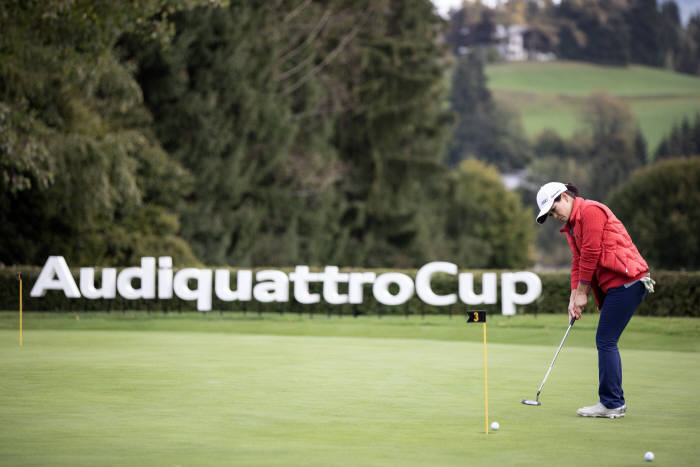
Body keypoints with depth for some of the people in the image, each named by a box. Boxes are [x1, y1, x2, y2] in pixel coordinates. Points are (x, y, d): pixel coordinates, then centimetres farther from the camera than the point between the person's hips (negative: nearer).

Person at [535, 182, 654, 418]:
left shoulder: (591, 211, -12)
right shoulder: (570, 225, 19)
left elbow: (590, 254, -14)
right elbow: (578, 261, 18)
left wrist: (582, 293, -8)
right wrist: (574, 297, 6)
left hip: (626, 281, -10)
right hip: (614, 286, 10)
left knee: (606, 341, -10)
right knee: (605, 342, 9)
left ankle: (611, 403, -7)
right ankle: (615, 402, 13)